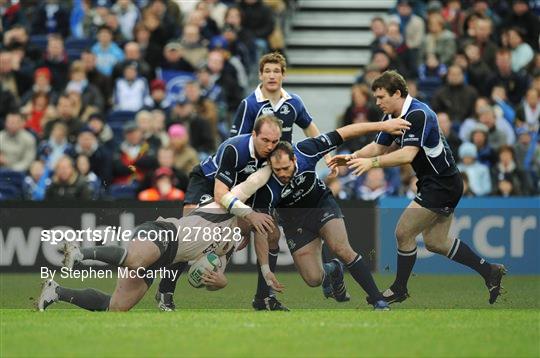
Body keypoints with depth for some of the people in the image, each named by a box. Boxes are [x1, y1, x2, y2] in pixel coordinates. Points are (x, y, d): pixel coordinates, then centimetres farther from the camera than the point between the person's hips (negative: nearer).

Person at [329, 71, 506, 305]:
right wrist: (352, 157, -6)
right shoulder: (392, 117, 5)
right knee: (435, 242, 14)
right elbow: (378, 147, 10)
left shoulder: (418, 115, -25)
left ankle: (399, 290, 9)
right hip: (434, 183, 10)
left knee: (403, 233, -7)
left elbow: (407, 154, -34)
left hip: (442, 185, -10)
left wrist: (372, 162, -38)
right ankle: (489, 271, 23)